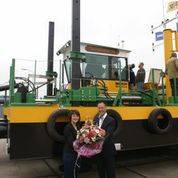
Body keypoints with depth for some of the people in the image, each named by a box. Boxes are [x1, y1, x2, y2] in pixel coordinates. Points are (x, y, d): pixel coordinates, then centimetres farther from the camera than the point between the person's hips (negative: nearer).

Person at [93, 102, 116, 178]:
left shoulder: (111, 120, -12)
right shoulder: (96, 119, 6)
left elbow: (108, 134, -23)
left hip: (108, 150, -5)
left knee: (110, 171, 9)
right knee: (100, 170, 19)